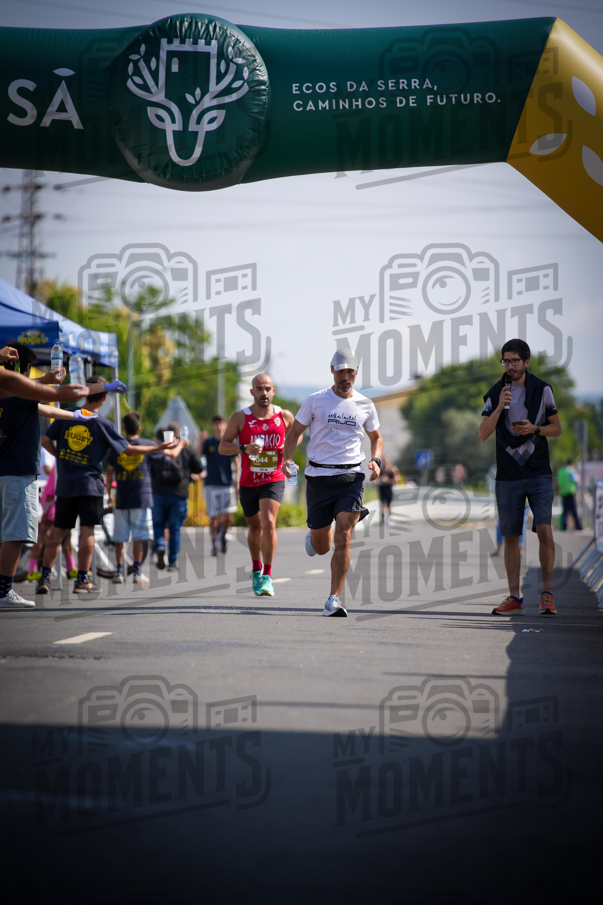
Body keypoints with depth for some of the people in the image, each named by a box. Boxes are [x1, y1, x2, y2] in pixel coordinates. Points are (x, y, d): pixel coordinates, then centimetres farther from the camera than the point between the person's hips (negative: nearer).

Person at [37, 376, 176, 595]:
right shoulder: (103, 424, -5)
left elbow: (46, 440, 2)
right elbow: (128, 450, 1)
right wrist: (158, 448, 10)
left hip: (65, 484, 3)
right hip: (90, 484, -3)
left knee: (57, 531, 8)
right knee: (87, 531, 0)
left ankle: (44, 577, 4)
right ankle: (82, 580, 0)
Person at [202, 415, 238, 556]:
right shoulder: (208, 442, 2)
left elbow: (236, 461, 12)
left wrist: (237, 480, 5)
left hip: (227, 483, 1)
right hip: (211, 484, -1)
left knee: (227, 516, -6)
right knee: (214, 517, -3)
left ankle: (223, 535, 23)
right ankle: (214, 544, 8)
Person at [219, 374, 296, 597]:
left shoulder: (284, 416, -1)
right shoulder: (240, 418, -5)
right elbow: (222, 447, -7)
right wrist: (244, 448, -24)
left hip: (274, 480, -1)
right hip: (248, 482, 1)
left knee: (268, 523, -21)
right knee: (254, 528, 16)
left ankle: (267, 576, -14)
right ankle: (256, 569, 42)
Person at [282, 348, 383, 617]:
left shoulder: (365, 405, 7)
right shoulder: (316, 401, 1)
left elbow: (376, 437, 21)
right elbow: (295, 431, 8)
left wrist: (375, 460, 2)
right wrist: (287, 459, -8)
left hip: (352, 477, 0)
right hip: (319, 476, 0)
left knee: (343, 539, -15)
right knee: (321, 547, 7)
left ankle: (333, 600, -10)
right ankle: (313, 536, 45)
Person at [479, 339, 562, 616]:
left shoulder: (542, 390, 1)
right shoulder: (494, 394, 3)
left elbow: (556, 428, 8)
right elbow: (483, 433, -5)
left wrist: (534, 429, -12)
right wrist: (499, 407, -19)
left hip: (539, 474, -1)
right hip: (508, 476, 2)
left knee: (544, 530, -14)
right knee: (510, 538, 3)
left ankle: (546, 594, -3)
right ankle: (514, 598, 11)